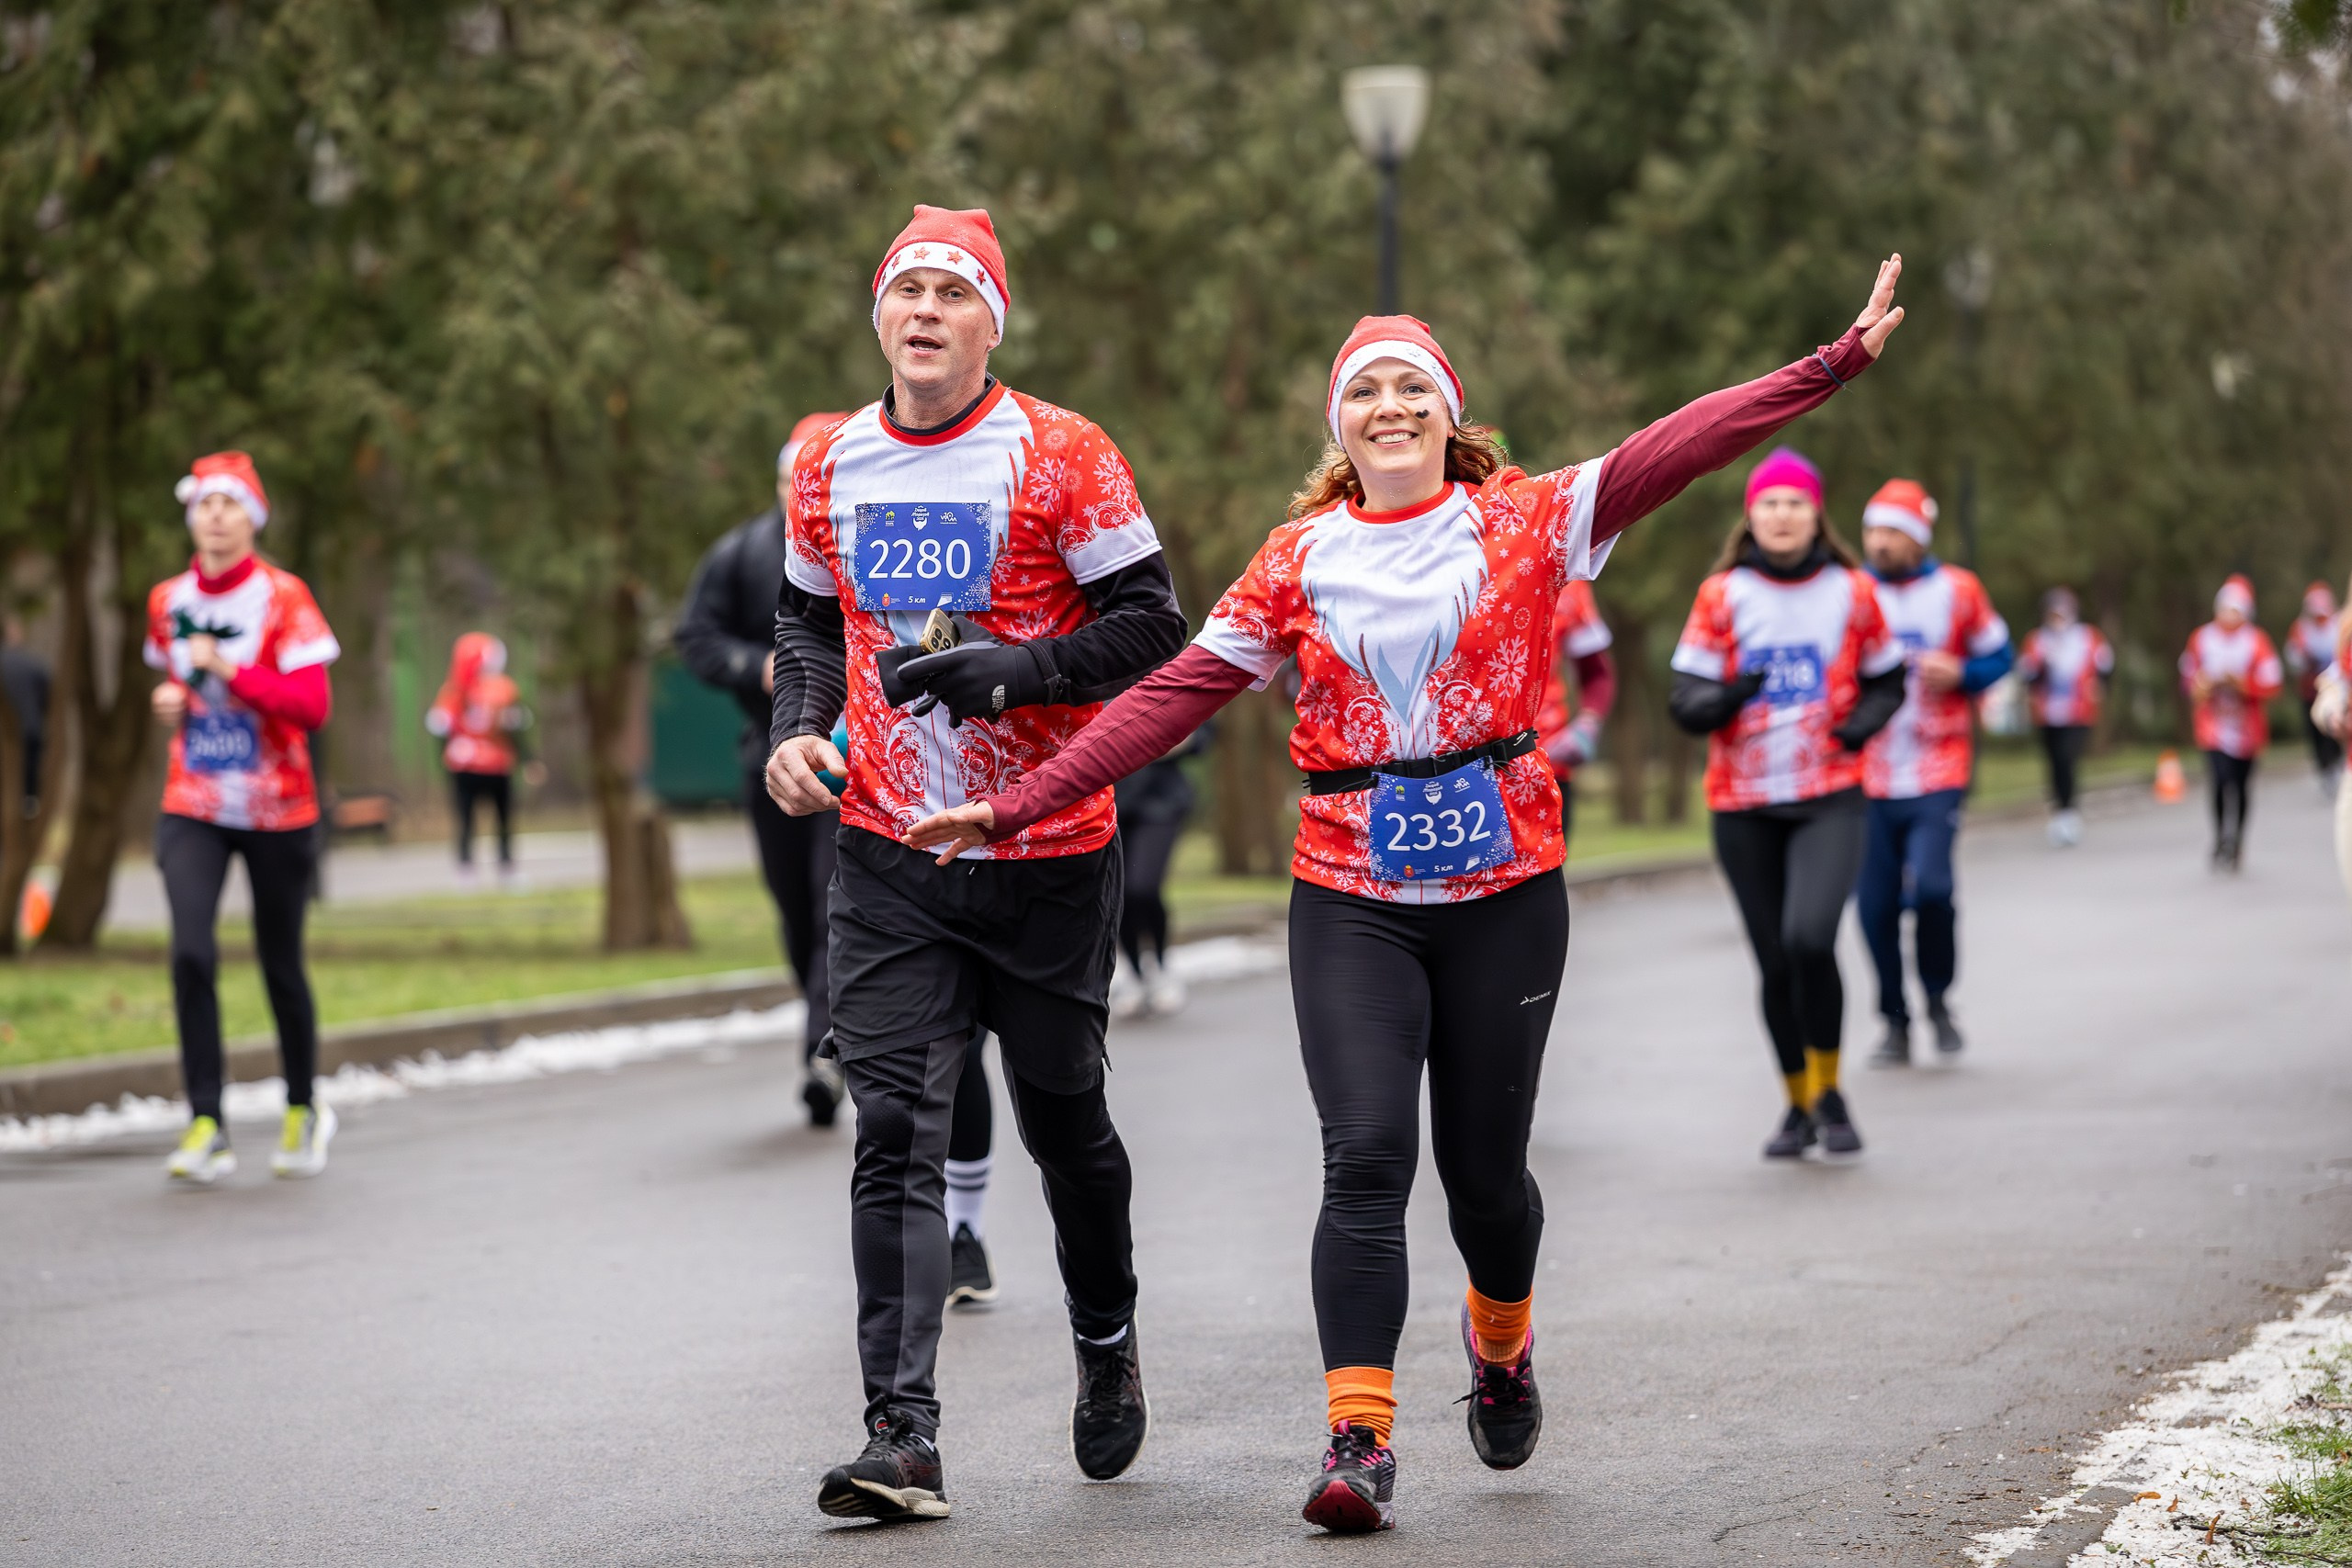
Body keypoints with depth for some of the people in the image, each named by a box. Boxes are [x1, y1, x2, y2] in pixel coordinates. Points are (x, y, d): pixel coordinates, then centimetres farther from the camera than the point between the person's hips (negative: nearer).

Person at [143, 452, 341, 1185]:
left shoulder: (283, 597, -9)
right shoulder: (167, 601, 6)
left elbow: (312, 706, -17)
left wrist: (230, 670, -24)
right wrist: (171, 702, 3)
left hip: (277, 810, -2)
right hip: (192, 807, 2)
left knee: (280, 965, 8)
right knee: (190, 952, -17)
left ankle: (303, 1111, 29)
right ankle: (206, 1126, -15)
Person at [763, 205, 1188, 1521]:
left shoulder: (1061, 457, -7)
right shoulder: (829, 466, 6)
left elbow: (1153, 626, -7)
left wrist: (1010, 668, -20)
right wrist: (800, 727, 3)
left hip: (1051, 854, -2)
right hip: (891, 860, 2)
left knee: (1065, 1119, 11)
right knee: (898, 1130, -9)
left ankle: (1107, 1339, 40)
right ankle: (904, 1436, -12)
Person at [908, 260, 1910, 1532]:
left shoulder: (1525, 522, 3)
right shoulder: (1298, 560, 6)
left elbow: (1677, 450, -7)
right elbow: (1175, 692, 3)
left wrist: (1839, 360, -17)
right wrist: (1016, 806, -4)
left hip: (1504, 887, 0)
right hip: (1352, 894, 0)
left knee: (1483, 1165, 7)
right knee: (1366, 1154, -14)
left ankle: (1500, 1338, 40)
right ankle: (1358, 1438, -14)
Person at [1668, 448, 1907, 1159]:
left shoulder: (1852, 592, 5)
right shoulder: (1721, 595, 3)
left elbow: (1886, 679, 18)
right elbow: (1685, 699, 0)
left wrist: (1864, 721, -4)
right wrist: (1724, 697, -23)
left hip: (1829, 799, -1)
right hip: (1743, 806, 1)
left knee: (1809, 937, -22)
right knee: (1775, 962, 5)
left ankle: (1828, 1088, -2)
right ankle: (1799, 1105, 24)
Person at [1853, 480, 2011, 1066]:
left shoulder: (1957, 591, 0)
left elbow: (1998, 657, 8)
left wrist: (1959, 673, -11)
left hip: (1938, 774, -2)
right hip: (1869, 776, 2)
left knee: (1930, 885, -19)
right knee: (1876, 904, 1)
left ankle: (1938, 999, 7)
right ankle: (1895, 1023, 19)